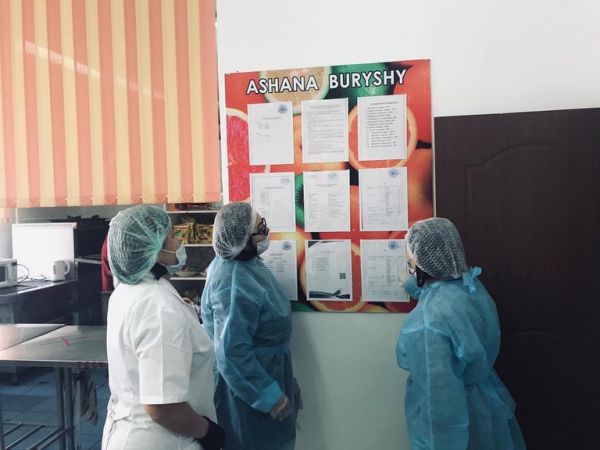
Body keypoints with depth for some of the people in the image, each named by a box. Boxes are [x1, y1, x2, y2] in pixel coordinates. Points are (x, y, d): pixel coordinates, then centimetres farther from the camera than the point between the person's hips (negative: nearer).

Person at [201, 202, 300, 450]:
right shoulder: (235, 287, -33)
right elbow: (232, 354, -30)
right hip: (250, 380, -9)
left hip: (265, 365, 9)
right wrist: (269, 396, -21)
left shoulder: (239, 259, -4)